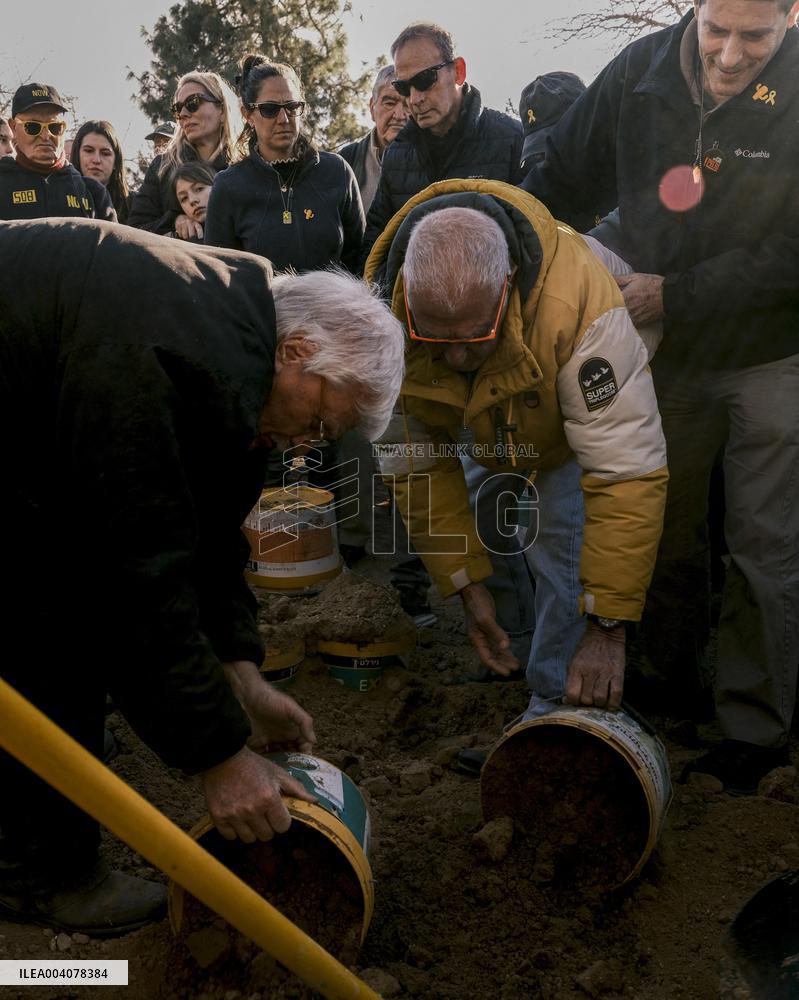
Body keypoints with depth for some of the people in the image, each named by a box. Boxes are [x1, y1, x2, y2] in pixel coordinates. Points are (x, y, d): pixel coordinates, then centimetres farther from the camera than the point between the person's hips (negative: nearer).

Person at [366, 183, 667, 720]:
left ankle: (557, 700, 0)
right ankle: (506, 660, 32)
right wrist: (468, 585, -21)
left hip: (574, 417, -3)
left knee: (565, 540, -19)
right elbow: (417, 465, -22)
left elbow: (630, 473, -43)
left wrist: (608, 627, -42)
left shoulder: (577, 299, -47)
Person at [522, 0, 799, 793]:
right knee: (664, 529, 12)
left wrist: (673, 295, -22)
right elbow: (561, 175, 6)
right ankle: (673, 683, 32)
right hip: (666, 353, 3)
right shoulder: (641, 73, -5)